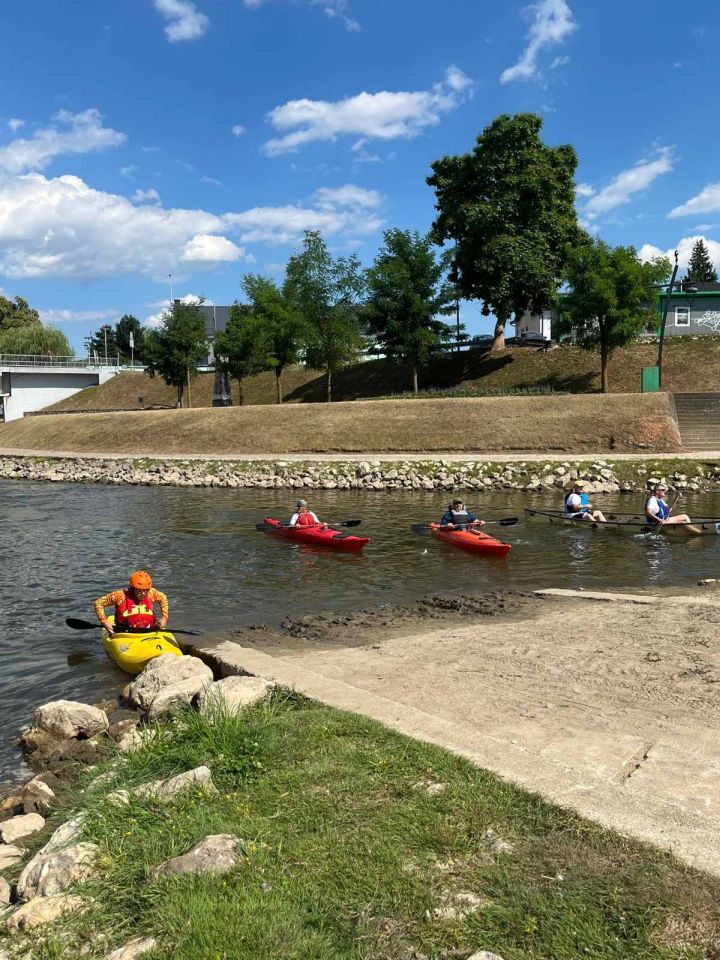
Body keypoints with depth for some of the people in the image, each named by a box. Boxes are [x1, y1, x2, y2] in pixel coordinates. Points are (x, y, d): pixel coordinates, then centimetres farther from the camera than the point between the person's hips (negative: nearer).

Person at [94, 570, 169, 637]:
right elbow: (98, 603, 0)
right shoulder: (121, 596, -9)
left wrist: (164, 618, 12)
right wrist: (104, 622, -8)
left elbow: (163, 598, 22)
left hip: (148, 633, 2)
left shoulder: (151, 593, 1)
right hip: (126, 635, -2)